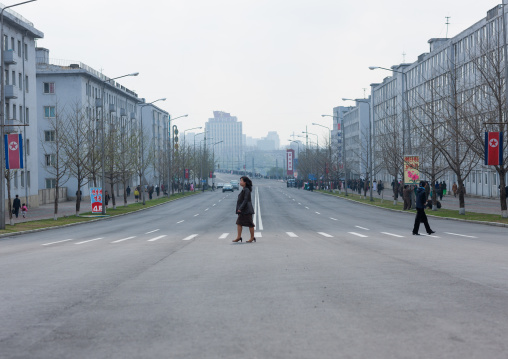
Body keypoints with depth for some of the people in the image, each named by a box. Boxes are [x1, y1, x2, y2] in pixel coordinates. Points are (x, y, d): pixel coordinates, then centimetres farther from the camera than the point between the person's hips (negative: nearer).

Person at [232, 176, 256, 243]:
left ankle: (252, 237, 7)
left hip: (246, 210, -10)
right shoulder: (244, 190, 14)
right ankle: (239, 237, 6)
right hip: (243, 211, 10)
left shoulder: (246, 190, -15)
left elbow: (245, 200, -21)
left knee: (249, 223, -1)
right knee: (239, 223, 5)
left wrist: (240, 208, -24)